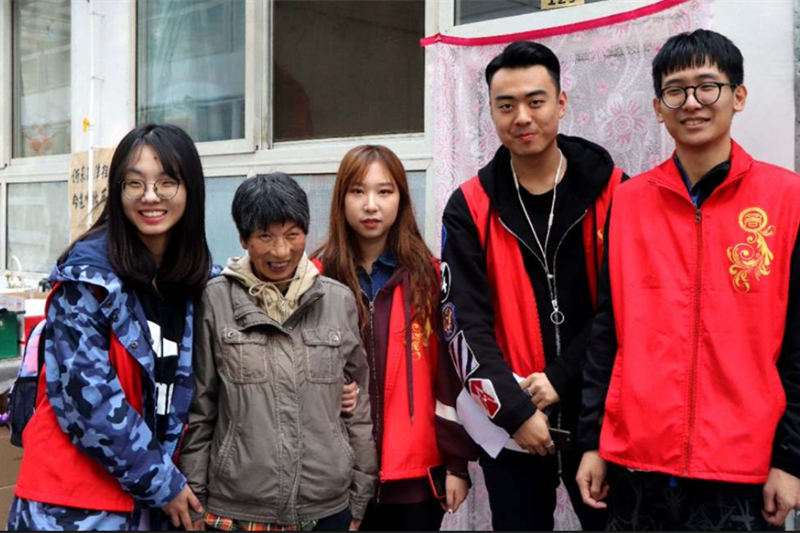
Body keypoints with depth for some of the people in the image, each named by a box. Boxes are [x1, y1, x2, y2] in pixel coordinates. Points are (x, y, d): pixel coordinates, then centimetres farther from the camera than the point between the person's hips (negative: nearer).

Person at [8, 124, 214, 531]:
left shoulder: (196, 283, 4)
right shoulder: (89, 276, -14)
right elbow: (86, 397, -18)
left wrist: (170, 476, 2)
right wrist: (162, 481, -13)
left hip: (148, 499, 5)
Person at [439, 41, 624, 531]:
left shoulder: (612, 192, -1)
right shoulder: (470, 208, 0)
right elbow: (465, 325, -5)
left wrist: (562, 379, -12)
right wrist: (514, 410, -13)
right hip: (509, 425, 1)